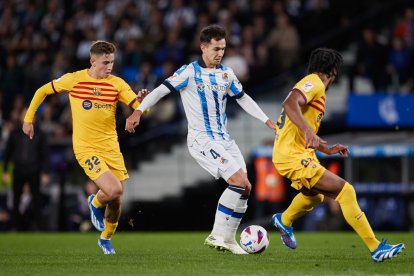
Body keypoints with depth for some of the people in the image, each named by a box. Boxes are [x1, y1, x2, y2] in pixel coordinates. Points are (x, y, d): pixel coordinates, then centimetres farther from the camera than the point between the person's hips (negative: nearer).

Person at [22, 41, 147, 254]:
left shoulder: (117, 84, 0)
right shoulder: (73, 80, -5)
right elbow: (42, 91, 10)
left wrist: (142, 101, -32)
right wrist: (28, 119, 11)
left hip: (111, 148, 4)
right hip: (86, 148, -4)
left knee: (116, 201, 5)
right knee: (114, 190, -23)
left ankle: (106, 238, 33)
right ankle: (96, 203, 13)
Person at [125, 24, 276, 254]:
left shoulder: (226, 73, 10)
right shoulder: (190, 72, -8)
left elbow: (243, 98, 22)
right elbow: (162, 90, -13)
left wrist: (267, 121, 19)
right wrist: (138, 111, -24)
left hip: (224, 139, 7)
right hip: (202, 140, -7)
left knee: (244, 188, 1)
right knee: (239, 182, -20)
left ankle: (227, 239, 12)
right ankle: (217, 235, -12)